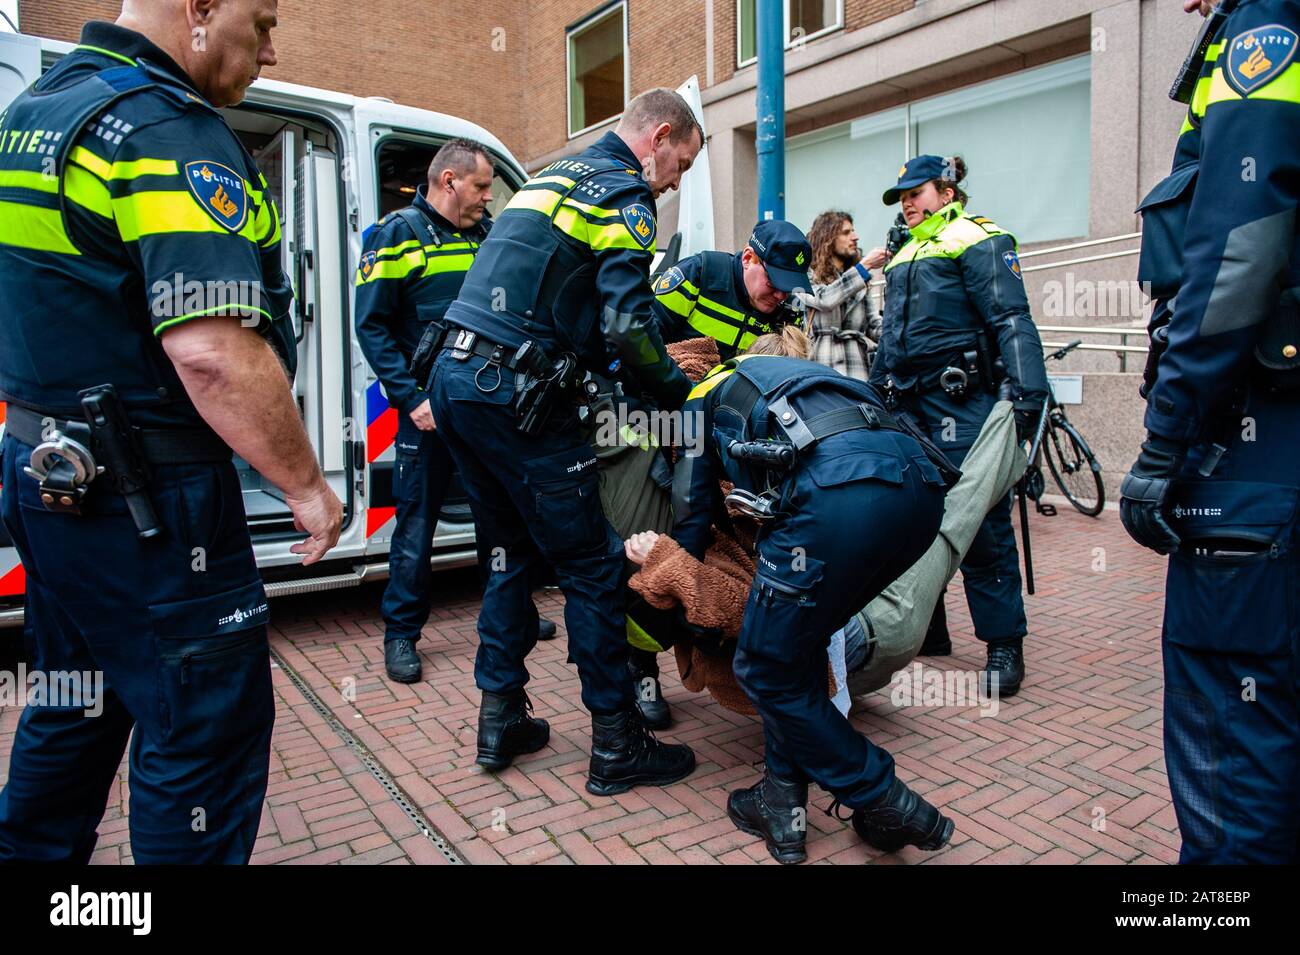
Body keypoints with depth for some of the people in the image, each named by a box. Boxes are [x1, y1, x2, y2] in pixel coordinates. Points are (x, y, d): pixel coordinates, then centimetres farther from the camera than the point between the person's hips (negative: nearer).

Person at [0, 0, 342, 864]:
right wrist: (306, 484, -18)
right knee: (209, 724, 3)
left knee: (78, 703, 24)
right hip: (142, 497, -10)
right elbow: (212, 351, -28)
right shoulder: (169, 133, -17)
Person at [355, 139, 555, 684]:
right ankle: (401, 633, 17)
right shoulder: (398, 234, -3)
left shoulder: (488, 232, 13)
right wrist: (412, 398, -17)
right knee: (417, 522, 3)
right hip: (432, 404, -5)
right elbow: (371, 325, -8)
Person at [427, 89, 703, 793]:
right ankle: (616, 745, 9)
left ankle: (500, 720, 25)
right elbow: (626, 324, -16)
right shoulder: (623, 195, -4)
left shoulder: (554, 177, 25)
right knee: (591, 564, -1)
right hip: (514, 393, -9)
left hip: (454, 377, 10)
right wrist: (678, 391, -1)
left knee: (509, 551, 18)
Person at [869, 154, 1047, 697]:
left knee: (980, 525, -7)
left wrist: (1026, 393, -22)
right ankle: (926, 631, 21)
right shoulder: (904, 256, 24)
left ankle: (1005, 646, 4)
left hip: (961, 403, -8)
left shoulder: (979, 241, -1)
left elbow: (1011, 322, -12)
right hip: (907, 404, 8)